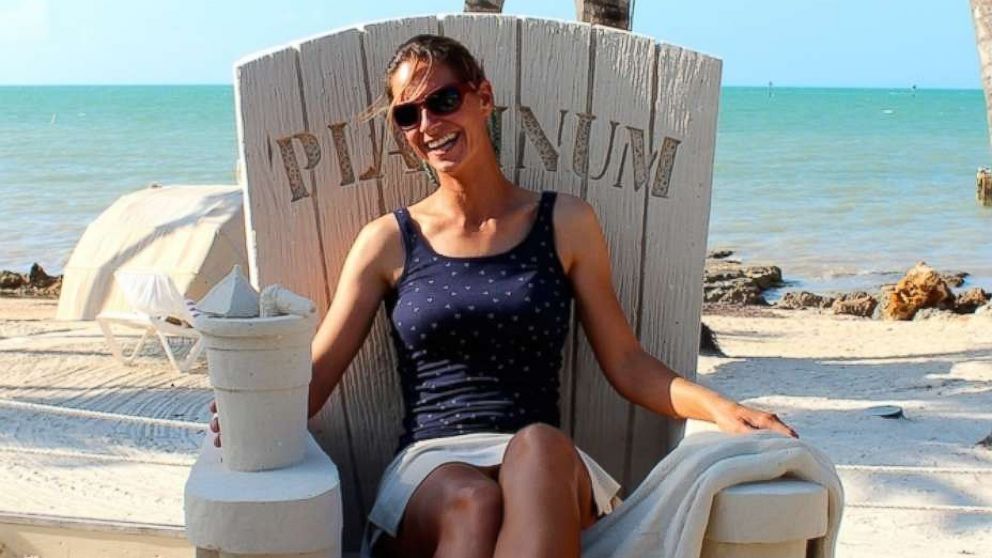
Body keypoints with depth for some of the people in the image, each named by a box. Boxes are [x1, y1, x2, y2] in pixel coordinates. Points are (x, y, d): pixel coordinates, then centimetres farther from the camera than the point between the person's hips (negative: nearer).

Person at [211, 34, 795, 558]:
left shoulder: (565, 224, 12)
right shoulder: (389, 241, 11)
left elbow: (626, 362, 11)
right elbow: (316, 375, 6)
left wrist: (719, 407, -6)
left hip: (548, 473, 0)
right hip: (429, 468, 0)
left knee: (537, 447, -37)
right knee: (472, 501, -37)